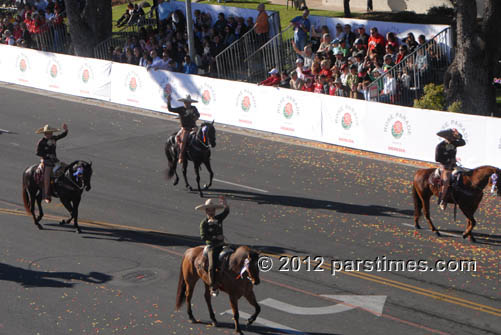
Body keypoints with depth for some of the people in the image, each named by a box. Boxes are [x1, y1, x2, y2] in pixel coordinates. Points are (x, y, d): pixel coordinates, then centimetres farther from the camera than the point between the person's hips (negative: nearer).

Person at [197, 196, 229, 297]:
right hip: (212, 246, -6)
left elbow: (226, 211, -6)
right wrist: (216, 237, -18)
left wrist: (225, 203, -24)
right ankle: (213, 288, -17)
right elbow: (203, 236, -14)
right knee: (212, 265, -20)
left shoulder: (219, 218, 7)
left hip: (221, 245, 6)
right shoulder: (204, 223, -6)